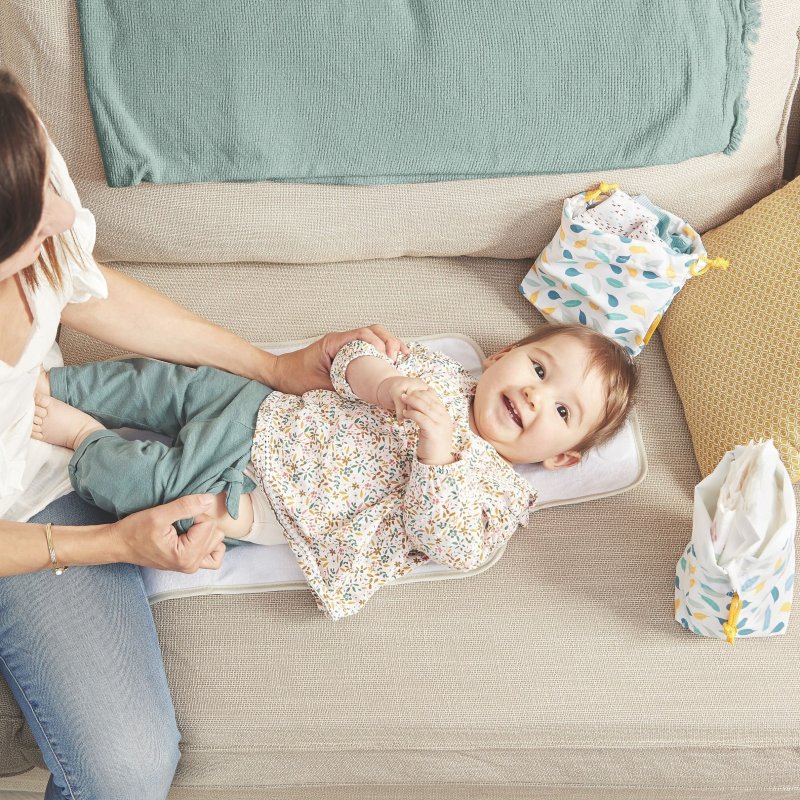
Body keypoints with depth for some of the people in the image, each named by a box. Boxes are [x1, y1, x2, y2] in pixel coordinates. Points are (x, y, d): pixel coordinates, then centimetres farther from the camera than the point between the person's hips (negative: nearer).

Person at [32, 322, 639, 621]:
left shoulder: (501, 492, -7)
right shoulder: (439, 371, 8)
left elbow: (450, 546, -23)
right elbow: (355, 358, 5)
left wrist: (436, 450, -34)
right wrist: (386, 380, -18)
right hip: (265, 415, 5)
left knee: (149, 480, -17)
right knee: (166, 382, 0)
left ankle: (84, 437, 10)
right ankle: (53, 386, 19)